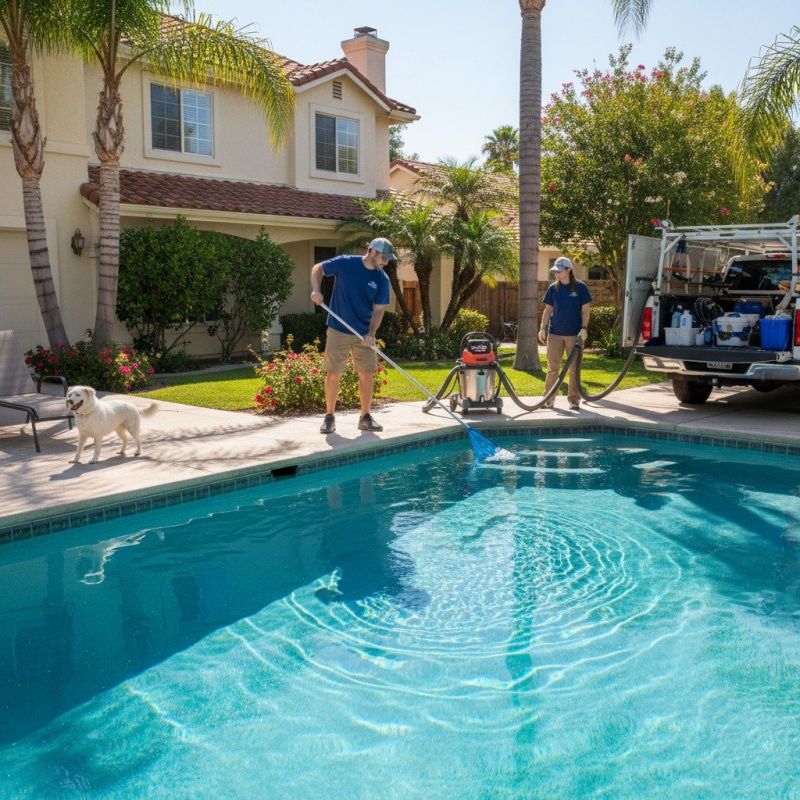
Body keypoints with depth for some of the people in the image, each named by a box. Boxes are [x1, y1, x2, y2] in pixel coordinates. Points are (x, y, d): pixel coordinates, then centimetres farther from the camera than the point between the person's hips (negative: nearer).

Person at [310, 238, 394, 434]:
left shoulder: (382, 279, -2)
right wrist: (316, 290, -14)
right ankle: (329, 416, 12)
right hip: (338, 331, -3)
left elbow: (378, 309, -3)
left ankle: (365, 417, 16)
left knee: (366, 374, 4)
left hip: (364, 335, 3)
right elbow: (318, 268, 4)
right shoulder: (344, 263, -9)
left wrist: (371, 333, -18)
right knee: (333, 374, -1)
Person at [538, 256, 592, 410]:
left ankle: (573, 399, 11)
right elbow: (548, 309, 9)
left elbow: (586, 309, -2)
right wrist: (542, 328, 2)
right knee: (552, 367, 3)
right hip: (554, 333, 2)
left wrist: (584, 328, -12)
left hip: (574, 334, -2)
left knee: (574, 368, 3)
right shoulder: (553, 288, 5)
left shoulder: (580, 287, -2)